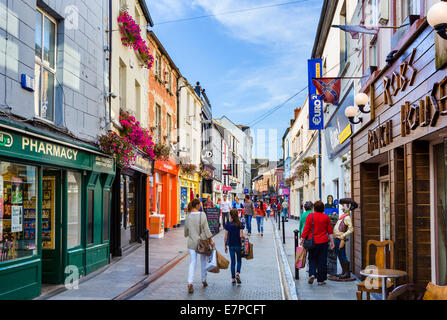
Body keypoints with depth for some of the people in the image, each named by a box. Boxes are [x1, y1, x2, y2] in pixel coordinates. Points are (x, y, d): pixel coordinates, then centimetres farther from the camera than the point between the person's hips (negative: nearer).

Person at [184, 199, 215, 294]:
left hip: (192, 242, 2)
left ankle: (190, 283, -10)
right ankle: (204, 280, 29)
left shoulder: (188, 217, -2)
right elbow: (206, 228, -14)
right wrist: (210, 240, -7)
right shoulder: (202, 215, -13)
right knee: (203, 261, 17)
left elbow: (186, 231, 8)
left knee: (193, 262, 5)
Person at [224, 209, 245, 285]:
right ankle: (237, 273, -7)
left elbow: (226, 236, -2)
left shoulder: (228, 224, -3)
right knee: (239, 260, 16)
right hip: (238, 245, -1)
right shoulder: (240, 224, -7)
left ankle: (233, 279, 9)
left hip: (231, 245, 1)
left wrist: (225, 245, 6)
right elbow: (241, 236, -13)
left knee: (233, 262, 10)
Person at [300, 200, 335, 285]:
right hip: (323, 241, 1)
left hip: (313, 241, -1)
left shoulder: (310, 216, -5)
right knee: (322, 261, 8)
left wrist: (302, 239, 1)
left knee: (312, 259, 13)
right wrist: (332, 241, 11)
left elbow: (306, 229, -6)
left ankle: (312, 274, -9)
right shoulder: (326, 217, 1)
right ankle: (321, 280, 11)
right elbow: (330, 231, 4)